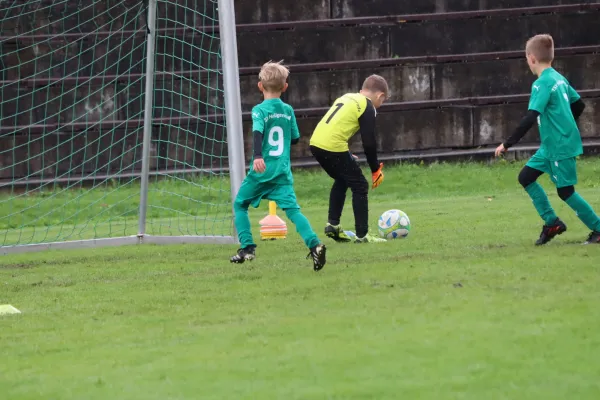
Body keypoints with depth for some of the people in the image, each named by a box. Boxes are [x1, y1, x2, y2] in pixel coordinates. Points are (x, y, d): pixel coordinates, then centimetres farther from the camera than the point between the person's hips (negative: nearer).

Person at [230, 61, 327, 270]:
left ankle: (247, 247, 8)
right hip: (282, 172, 3)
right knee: (292, 208, -6)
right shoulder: (288, 110, 9)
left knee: (240, 204, 16)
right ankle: (314, 244, -26)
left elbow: (258, 132, -23)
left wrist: (258, 156, -36)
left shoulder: (260, 110, -5)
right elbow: (295, 138, 18)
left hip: (261, 171, -3)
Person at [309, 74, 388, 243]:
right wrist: (376, 169, 5)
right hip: (333, 147, -8)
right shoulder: (367, 107, 0)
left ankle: (333, 224, 25)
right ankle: (362, 235, 3)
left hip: (316, 143, 8)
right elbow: (369, 142, -5)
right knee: (360, 186, 4)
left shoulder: (346, 97, 24)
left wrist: (347, 157, 26)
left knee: (342, 180, 28)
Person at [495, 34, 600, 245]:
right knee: (526, 177, 10)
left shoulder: (542, 84, -19)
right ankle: (552, 223, 13)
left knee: (565, 190, -1)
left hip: (561, 147, -9)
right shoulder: (559, 78, 8)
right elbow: (578, 104, 18)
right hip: (551, 146, 9)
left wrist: (508, 144, -22)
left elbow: (530, 118, -26)